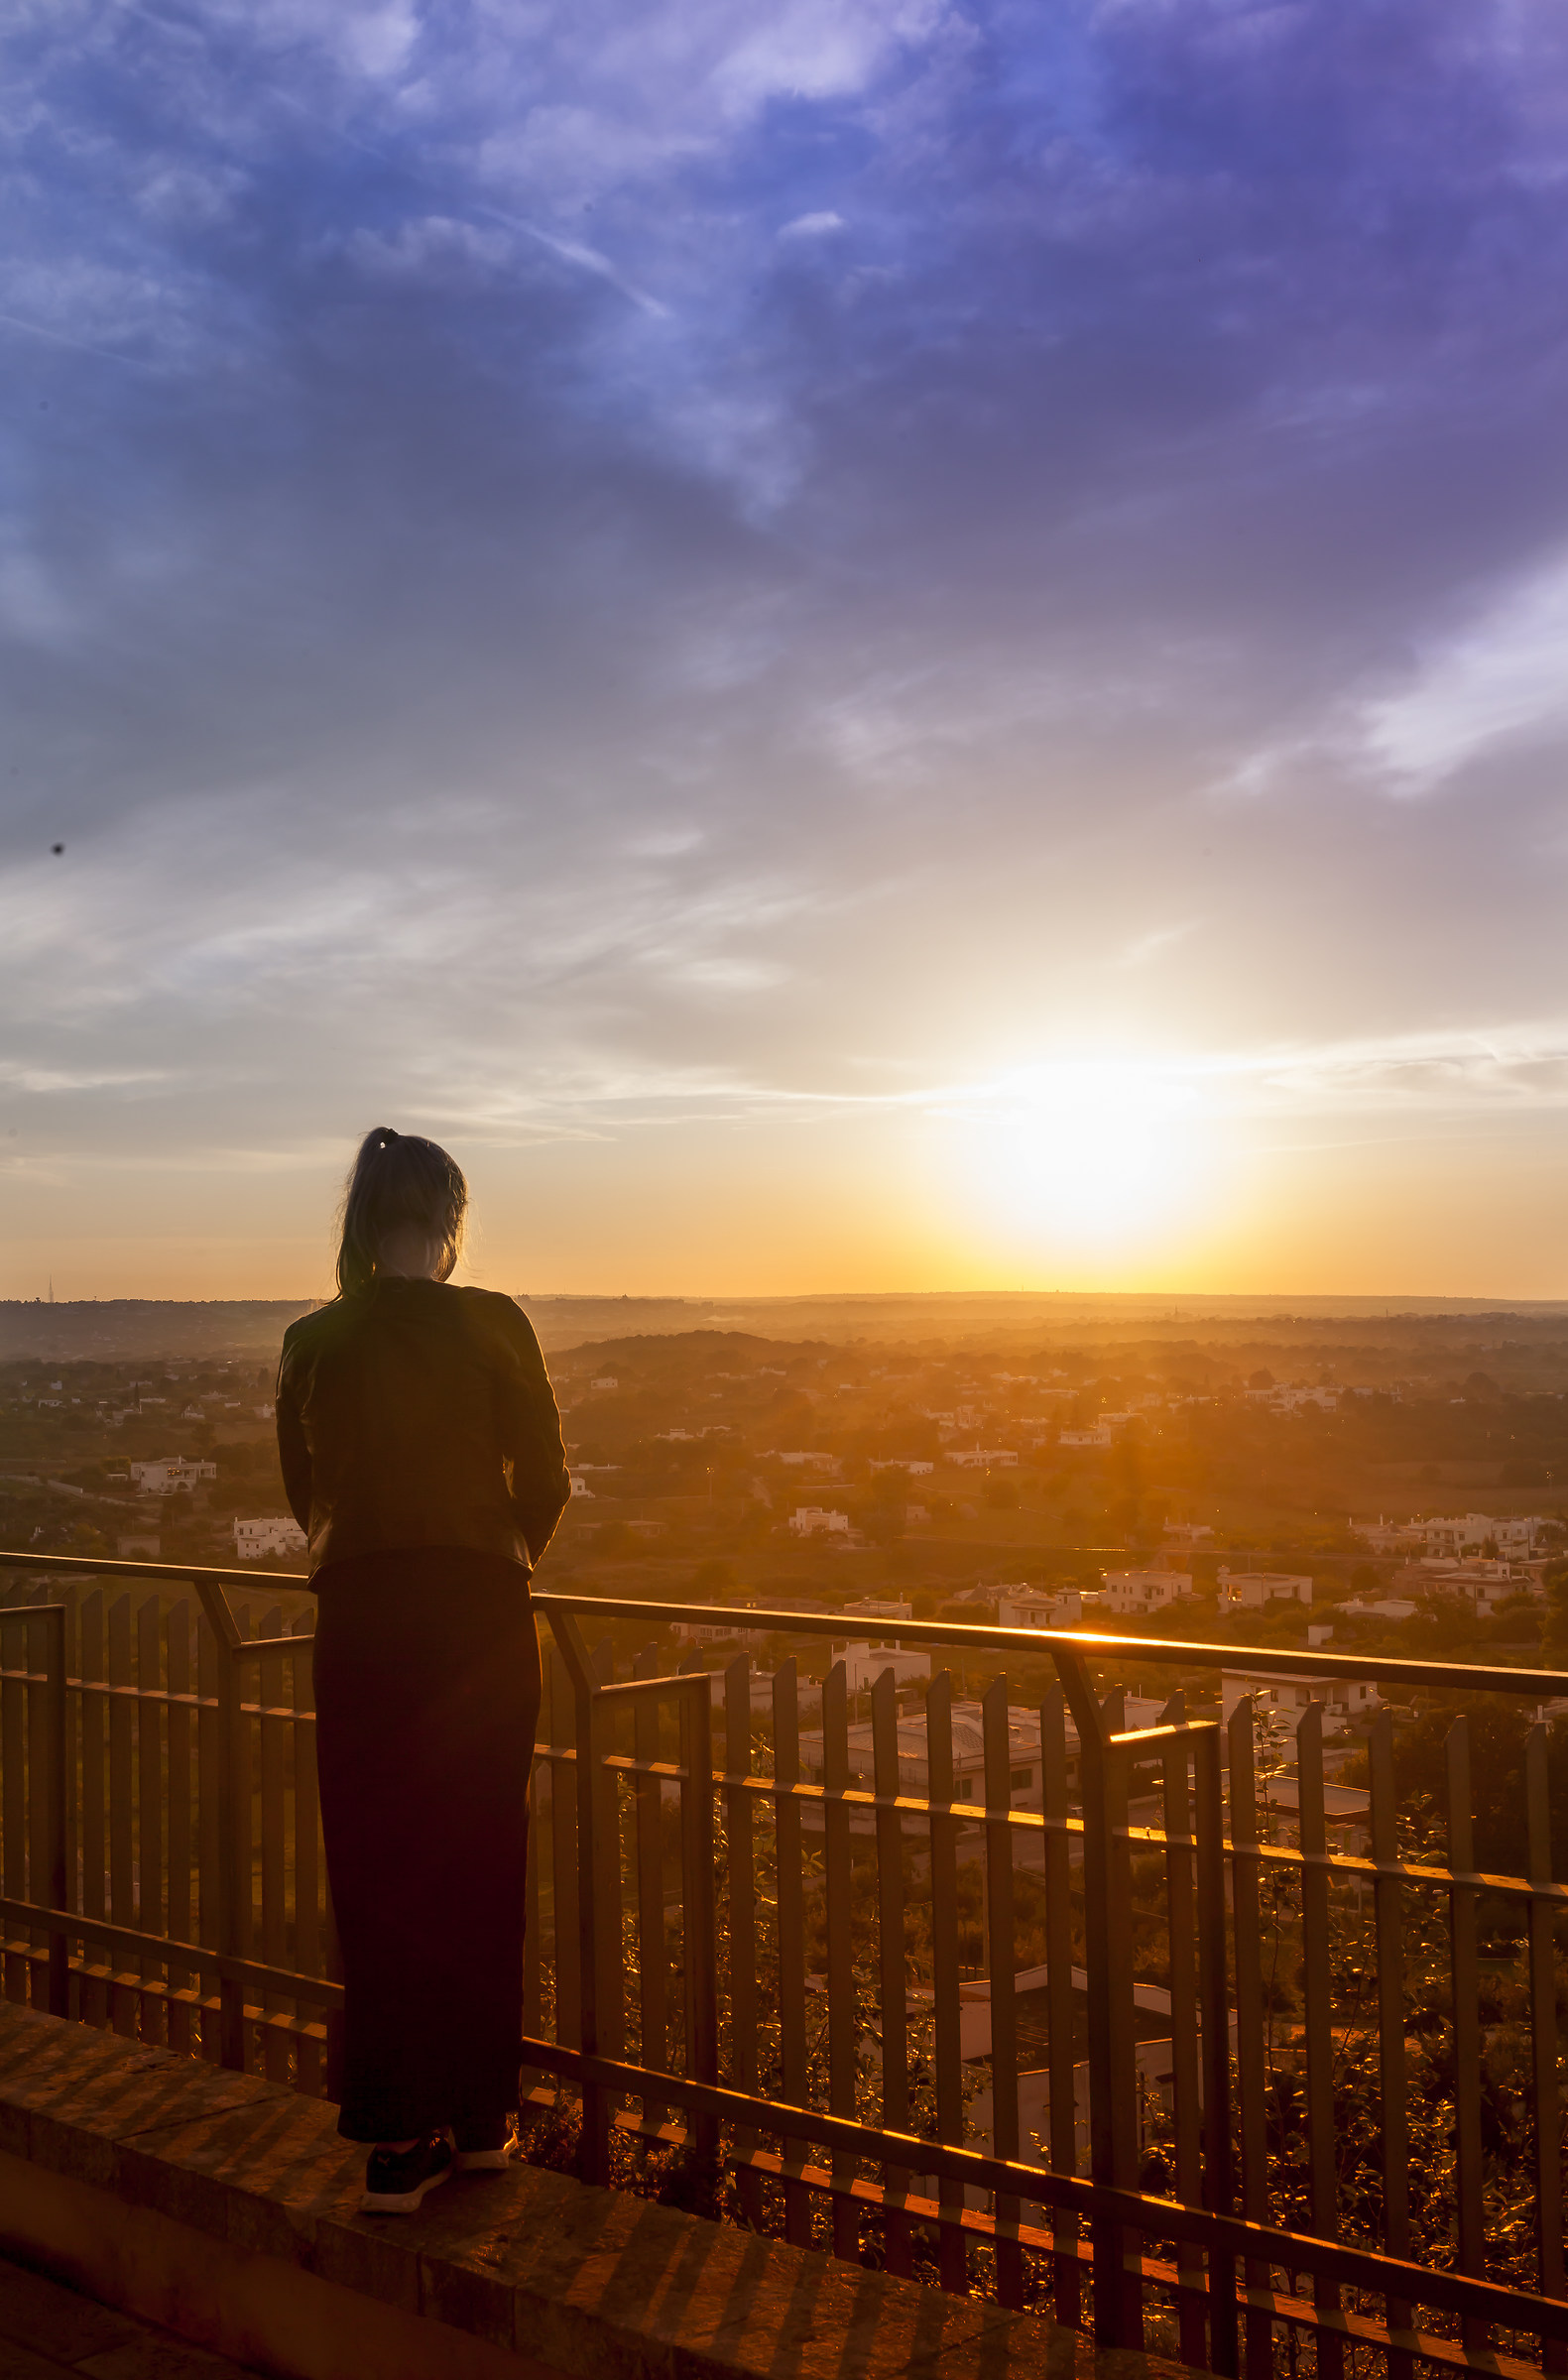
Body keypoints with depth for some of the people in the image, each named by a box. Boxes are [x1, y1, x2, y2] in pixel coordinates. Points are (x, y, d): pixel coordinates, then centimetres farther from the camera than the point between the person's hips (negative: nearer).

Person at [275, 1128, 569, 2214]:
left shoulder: (313, 1341, 0)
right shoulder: (491, 1324, -7)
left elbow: (305, 1490, 10)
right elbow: (546, 1481, -2)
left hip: (359, 1620, 2)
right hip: (479, 1615, -1)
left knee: (377, 1873, 10)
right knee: (479, 1865, 12)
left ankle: (403, 2137, 14)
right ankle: (481, 2118, 25)